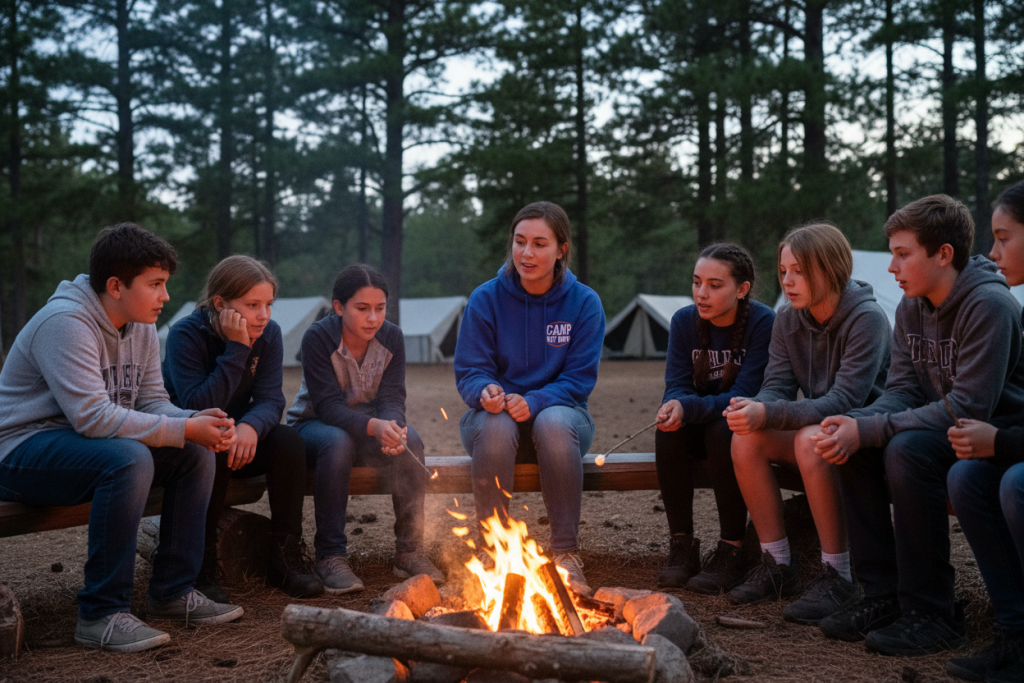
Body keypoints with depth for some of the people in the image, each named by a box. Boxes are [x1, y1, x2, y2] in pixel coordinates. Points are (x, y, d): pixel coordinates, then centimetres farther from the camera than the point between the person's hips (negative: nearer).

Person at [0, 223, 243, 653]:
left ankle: (172, 591, 3)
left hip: (90, 445, 9)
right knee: (128, 459, -35)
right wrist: (185, 430, -30)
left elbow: (152, 402, 5)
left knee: (197, 455, -4)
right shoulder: (66, 323, -22)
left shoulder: (141, 327, 6)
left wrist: (198, 424, -18)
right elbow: (93, 417, -31)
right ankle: (100, 615, -26)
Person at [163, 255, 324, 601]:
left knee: (289, 440, -23)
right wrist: (236, 350, -33)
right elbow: (198, 406, -30)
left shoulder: (269, 333, -6)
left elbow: (271, 399, -14)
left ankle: (285, 558, -16)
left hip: (240, 439, 4)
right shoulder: (186, 335, -21)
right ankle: (201, 565, -23)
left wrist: (250, 427, -37)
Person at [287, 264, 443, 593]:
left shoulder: (391, 337, -9)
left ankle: (409, 551, -18)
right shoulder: (318, 337, -20)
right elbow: (328, 406, -27)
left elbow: (391, 397, -13)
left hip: (371, 425, 3)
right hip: (315, 425, -3)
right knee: (337, 442, -37)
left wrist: (392, 426, -38)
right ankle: (330, 557, -29)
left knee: (410, 439, -27)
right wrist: (373, 427, -46)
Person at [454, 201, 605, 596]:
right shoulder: (486, 299, -2)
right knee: (495, 425, -35)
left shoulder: (584, 303, -2)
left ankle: (566, 554, -28)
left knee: (554, 423, -36)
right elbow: (469, 371, -4)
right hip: (497, 413, 1)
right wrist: (485, 392, -29)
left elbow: (579, 379, -7)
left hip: (557, 411, 0)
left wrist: (534, 401, -26)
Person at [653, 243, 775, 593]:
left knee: (722, 430, -35)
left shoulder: (763, 322, -19)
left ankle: (732, 550, -21)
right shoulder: (684, 320, -5)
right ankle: (682, 545, -16)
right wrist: (675, 407, -33)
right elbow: (676, 384, -8)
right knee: (669, 428, -28)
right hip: (702, 428, 4)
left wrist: (689, 406, -39)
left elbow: (743, 396, -24)